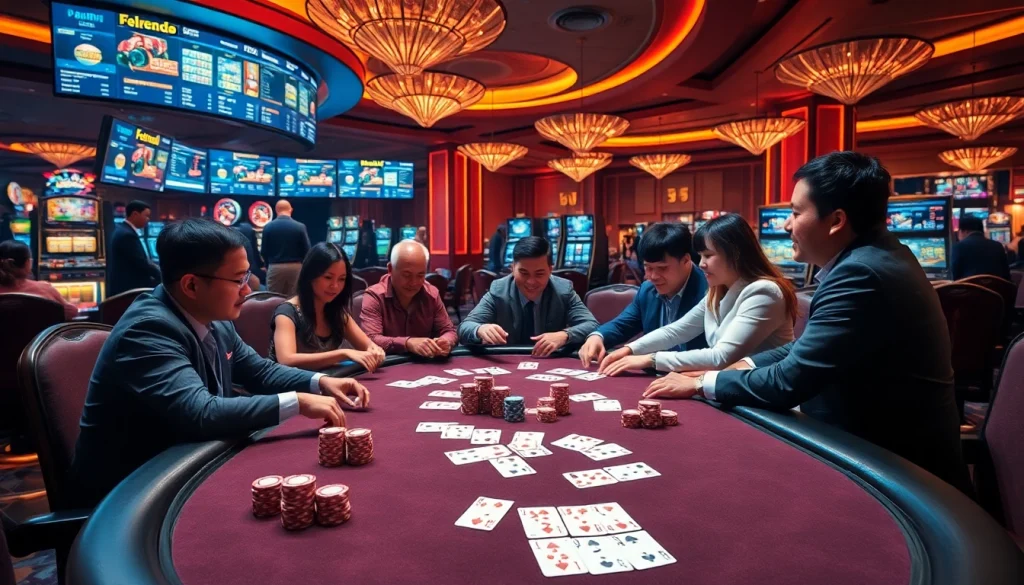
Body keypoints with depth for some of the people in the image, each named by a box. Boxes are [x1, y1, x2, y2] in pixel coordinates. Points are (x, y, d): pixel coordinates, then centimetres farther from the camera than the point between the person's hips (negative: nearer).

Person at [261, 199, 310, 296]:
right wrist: (302, 266, 13)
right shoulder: (300, 227, -4)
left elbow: (264, 251, 2)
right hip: (296, 267, 0)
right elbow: (306, 250, -3)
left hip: (275, 267, 0)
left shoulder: (268, 227, -2)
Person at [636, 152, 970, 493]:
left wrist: (700, 383, -11)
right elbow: (807, 348, 11)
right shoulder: (873, 255, 4)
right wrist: (738, 367, 1)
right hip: (884, 444, 8)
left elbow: (788, 382, -24)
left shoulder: (860, 274, -26)